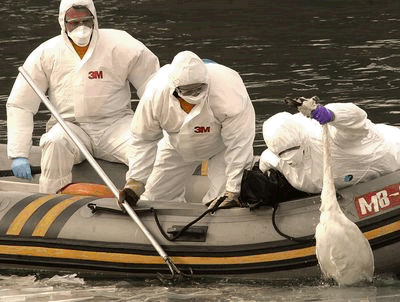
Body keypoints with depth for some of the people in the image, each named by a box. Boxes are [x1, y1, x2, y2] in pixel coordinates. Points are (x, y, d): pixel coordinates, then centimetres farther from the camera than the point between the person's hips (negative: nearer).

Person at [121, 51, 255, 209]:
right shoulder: (155, 93, -33)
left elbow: (239, 144, -34)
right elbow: (144, 140, -17)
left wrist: (233, 191, -33)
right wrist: (135, 181, -18)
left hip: (220, 145, -3)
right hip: (177, 145, 3)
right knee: (154, 196, 6)